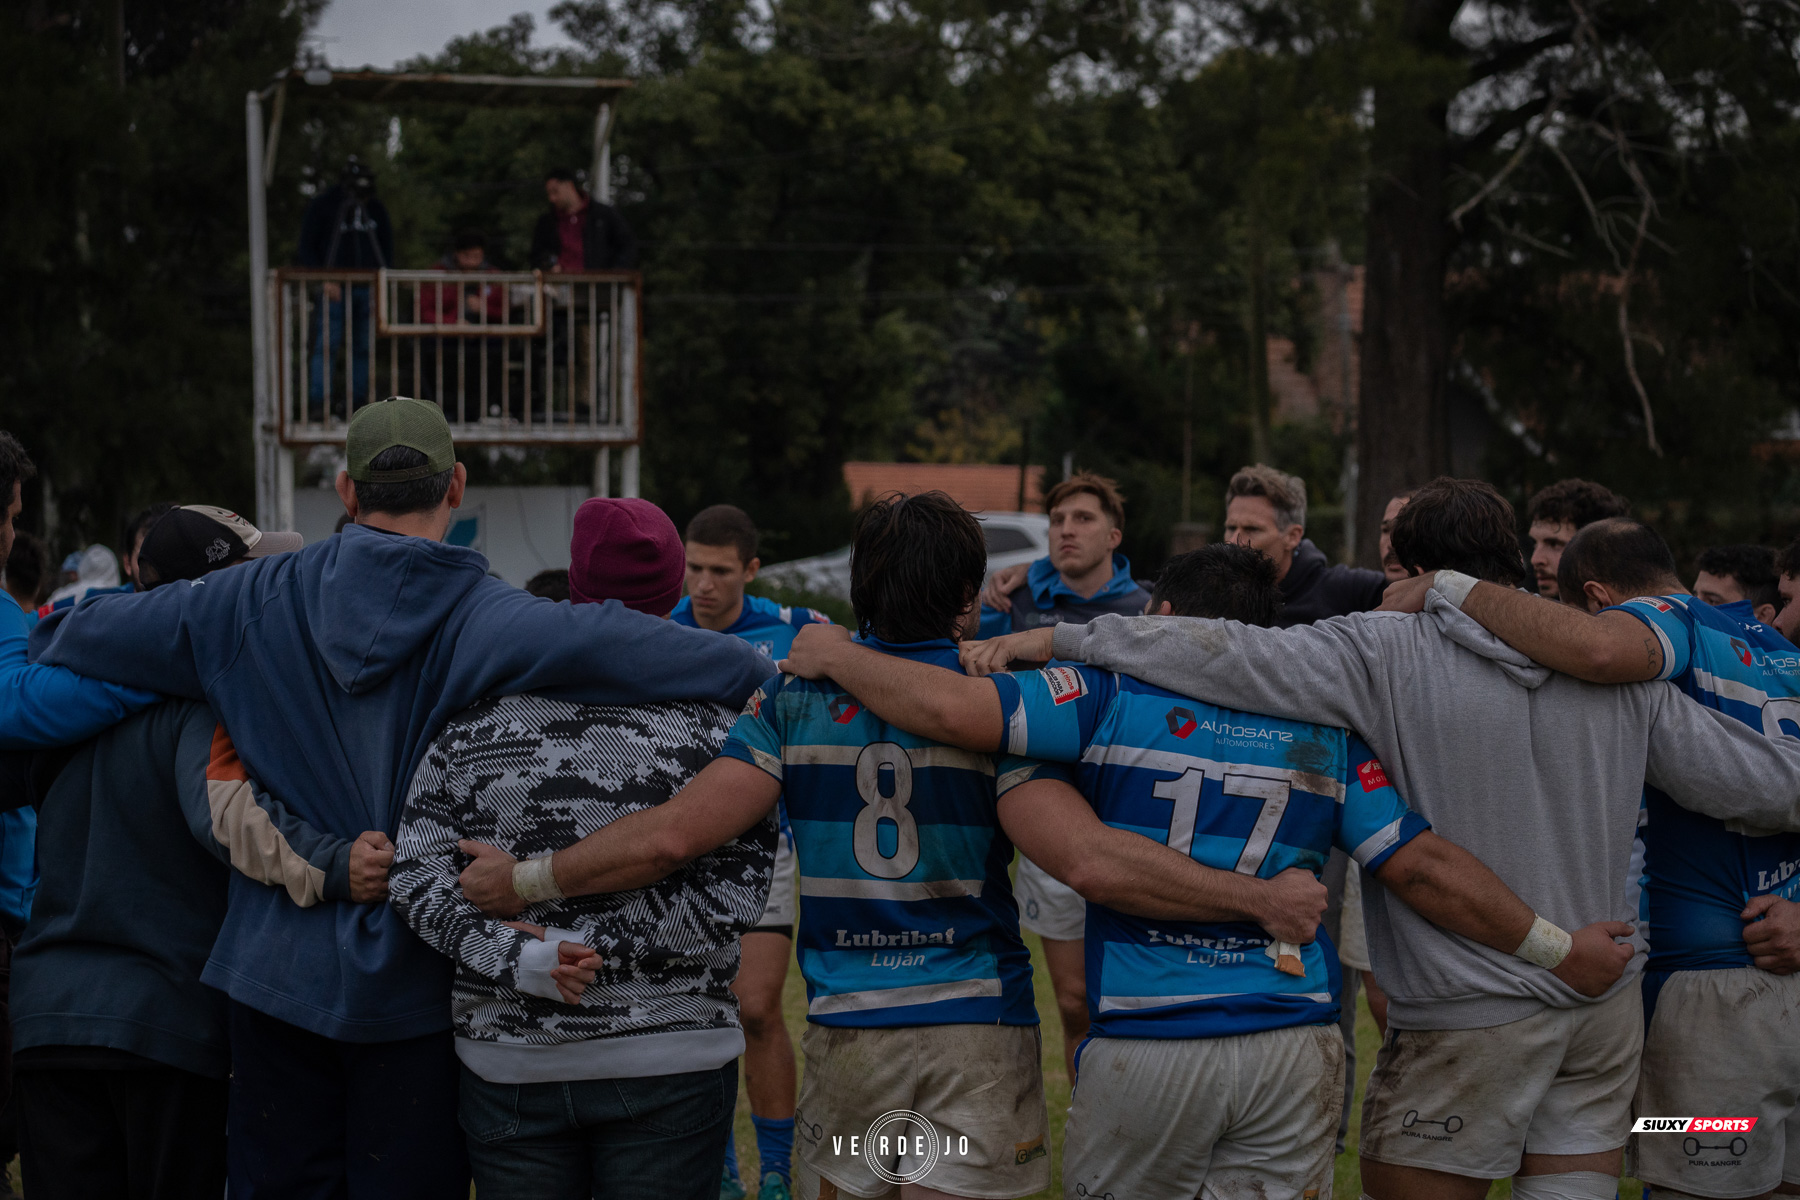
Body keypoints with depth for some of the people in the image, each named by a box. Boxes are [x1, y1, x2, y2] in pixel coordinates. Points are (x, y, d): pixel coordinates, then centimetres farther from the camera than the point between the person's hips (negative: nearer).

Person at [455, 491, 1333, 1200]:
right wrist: (1259, 898, -14)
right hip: (979, 1027, -2)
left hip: (843, 1036, 2)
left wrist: (525, 879, 5)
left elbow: (672, 834, -6)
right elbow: (1090, 860, -18)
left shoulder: (796, 699, 0)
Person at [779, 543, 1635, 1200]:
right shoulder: (1326, 730, 9)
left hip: (1142, 1045, -2)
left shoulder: (1118, 693, 0)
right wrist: (1556, 948, 14)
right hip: (1293, 1045, 3)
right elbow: (1426, 868, 4)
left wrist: (834, 658, 7)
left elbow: (952, 708, -10)